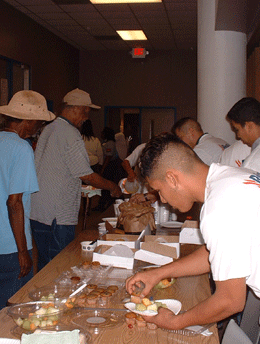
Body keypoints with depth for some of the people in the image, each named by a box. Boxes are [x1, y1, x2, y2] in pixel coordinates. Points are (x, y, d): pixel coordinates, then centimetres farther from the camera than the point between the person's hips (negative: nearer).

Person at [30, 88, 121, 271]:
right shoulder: (71, 134, -16)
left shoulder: (47, 130, 13)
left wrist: (77, 184, 24)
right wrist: (112, 187, 0)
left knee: (45, 266, 17)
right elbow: (87, 176, -16)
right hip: (59, 216, -9)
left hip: (37, 213, 9)